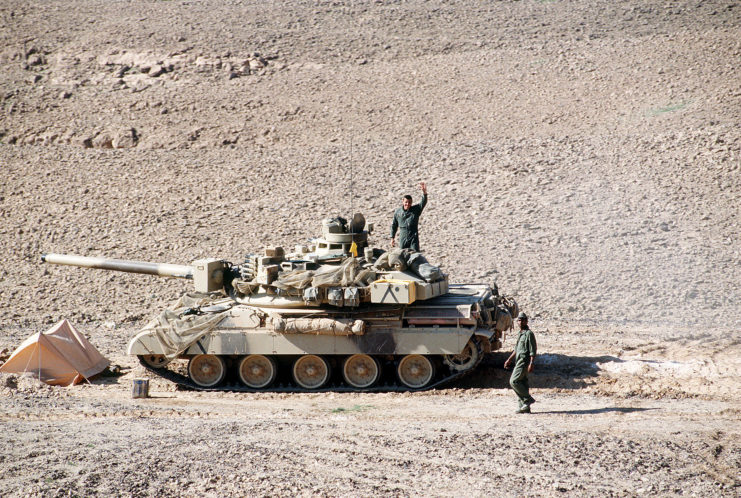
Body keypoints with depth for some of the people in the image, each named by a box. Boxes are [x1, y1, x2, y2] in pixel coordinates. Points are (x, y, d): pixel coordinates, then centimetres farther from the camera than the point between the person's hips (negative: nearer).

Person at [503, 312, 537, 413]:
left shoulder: (529, 334, -10)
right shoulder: (520, 334, 18)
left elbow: (533, 350, -15)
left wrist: (531, 364, -22)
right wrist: (509, 360, 25)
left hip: (524, 361, -9)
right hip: (519, 362, 9)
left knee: (513, 381, -15)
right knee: (522, 383, 8)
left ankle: (528, 399, -8)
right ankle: (525, 407, 9)